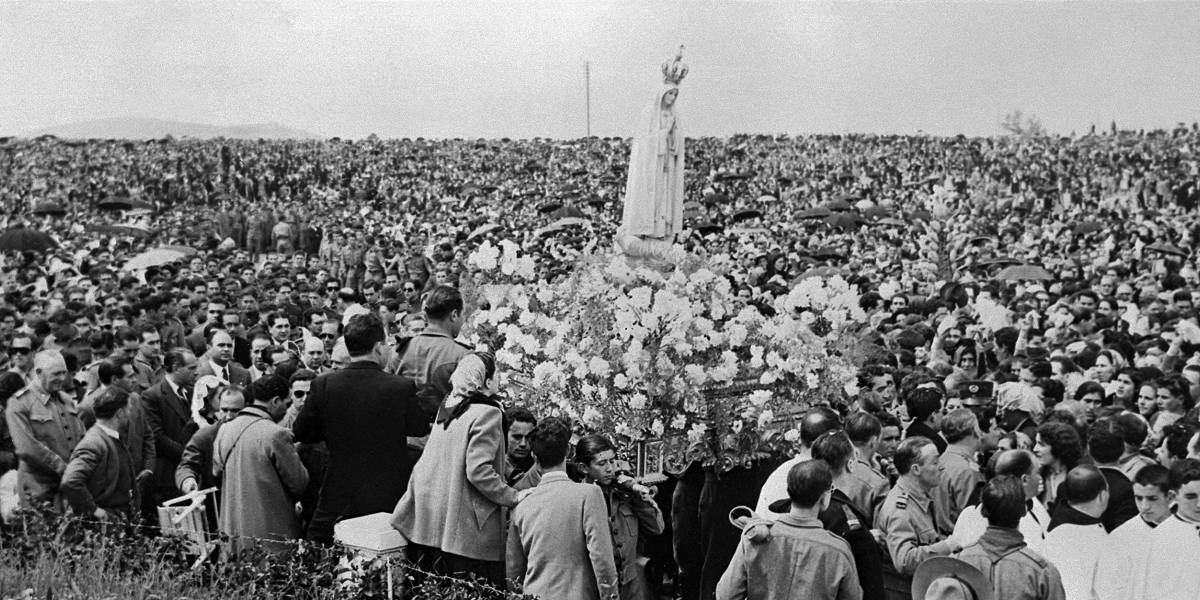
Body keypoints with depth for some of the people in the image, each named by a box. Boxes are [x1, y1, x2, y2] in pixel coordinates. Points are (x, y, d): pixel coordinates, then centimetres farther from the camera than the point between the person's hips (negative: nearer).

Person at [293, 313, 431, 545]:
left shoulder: (323, 385, -8)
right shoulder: (402, 387, -13)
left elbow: (301, 433, 3)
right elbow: (421, 428, 1)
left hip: (338, 500, 1)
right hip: (388, 497, -1)